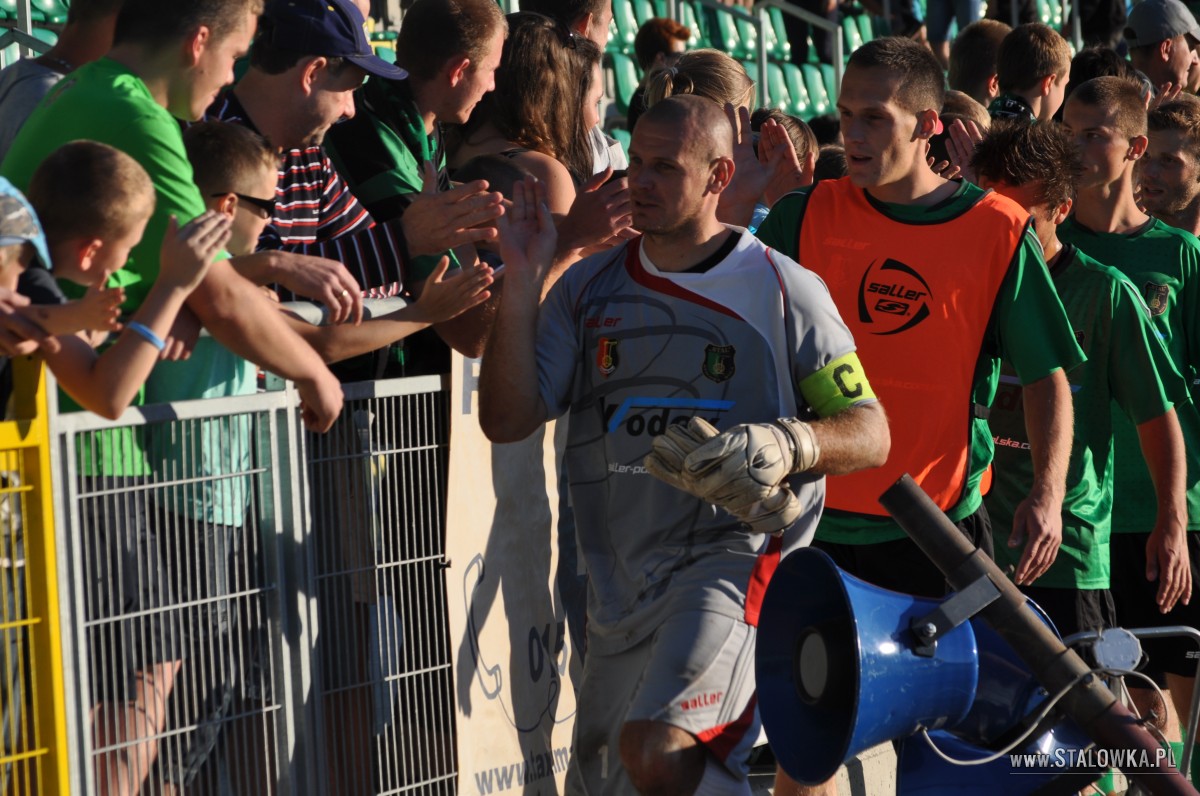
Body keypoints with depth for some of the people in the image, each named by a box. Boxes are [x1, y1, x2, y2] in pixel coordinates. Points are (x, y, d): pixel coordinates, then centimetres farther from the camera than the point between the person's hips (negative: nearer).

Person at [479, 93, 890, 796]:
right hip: (620, 575, 6)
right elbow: (508, 420, 0)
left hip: (735, 551, -6)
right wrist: (524, 282, -9)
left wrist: (784, 444, -22)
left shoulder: (781, 290, -1)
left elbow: (870, 433, -1)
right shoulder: (590, 288, 10)